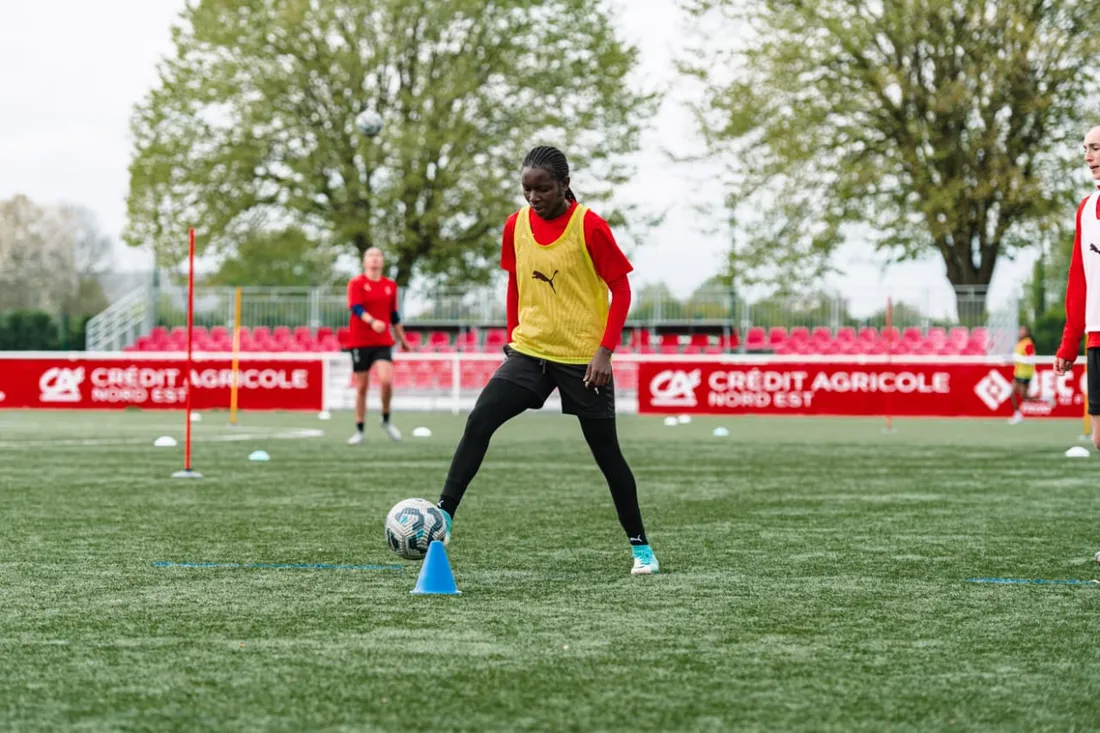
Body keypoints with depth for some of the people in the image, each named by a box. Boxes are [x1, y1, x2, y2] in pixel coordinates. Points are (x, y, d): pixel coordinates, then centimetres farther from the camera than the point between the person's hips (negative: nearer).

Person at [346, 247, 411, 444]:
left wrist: (403, 340, 21)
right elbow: (356, 308, -18)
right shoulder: (357, 283, -3)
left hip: (383, 342, 2)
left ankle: (386, 420, 6)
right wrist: (372, 321, -36)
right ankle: (359, 431, 12)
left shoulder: (390, 285, 10)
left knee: (386, 381, -17)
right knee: (361, 387, 2)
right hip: (360, 342, -2)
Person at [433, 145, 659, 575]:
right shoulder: (516, 225, 1)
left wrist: (605, 351, -17)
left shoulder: (590, 227, -14)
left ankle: (640, 546, 17)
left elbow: (621, 289, -10)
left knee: (606, 452, 4)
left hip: (583, 358, -4)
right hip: (529, 352, 4)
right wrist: (513, 338, 12)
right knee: (478, 422, -14)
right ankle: (443, 517, -11)